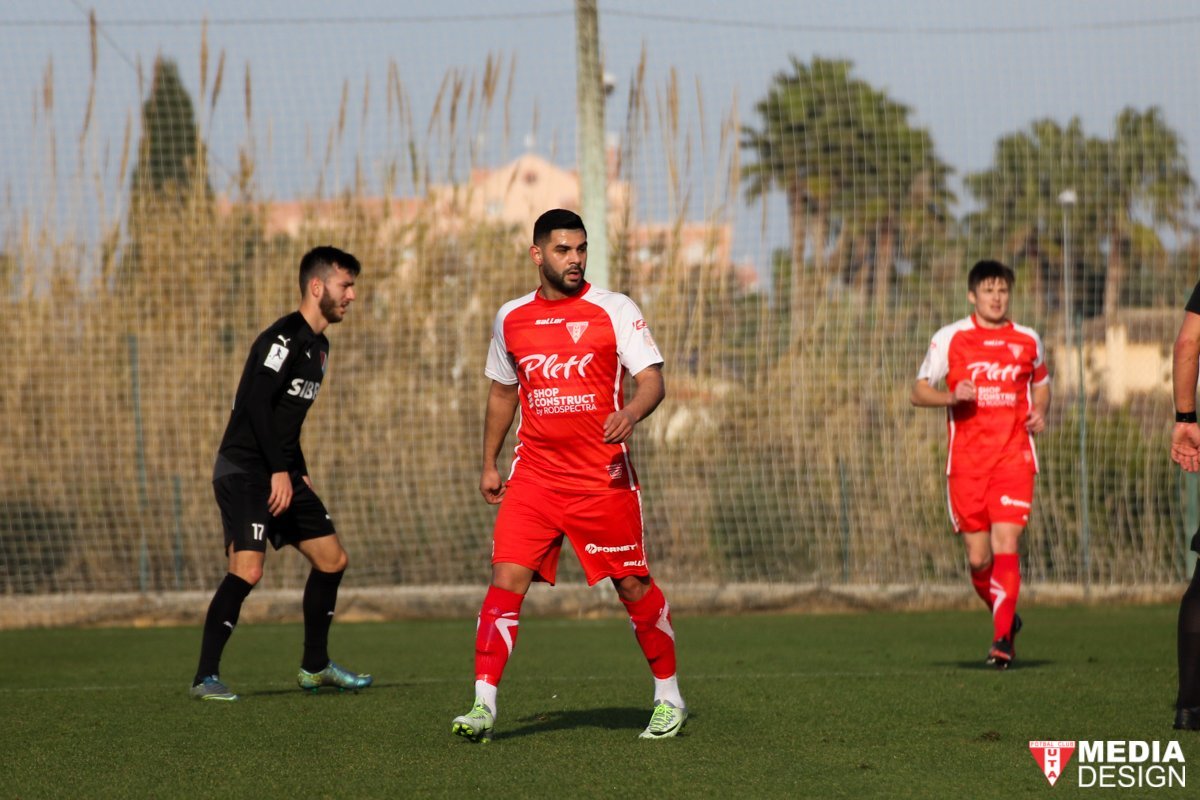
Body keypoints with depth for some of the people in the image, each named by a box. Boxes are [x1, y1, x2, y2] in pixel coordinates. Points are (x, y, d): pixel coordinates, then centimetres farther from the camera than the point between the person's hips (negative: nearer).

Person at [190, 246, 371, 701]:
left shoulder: (317, 346, 17)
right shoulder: (283, 338, -14)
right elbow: (256, 404, -21)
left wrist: (299, 472, 16)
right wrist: (280, 471, -22)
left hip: (281, 474, 10)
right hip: (244, 470, -10)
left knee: (332, 559, 12)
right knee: (247, 570, -20)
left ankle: (315, 666, 24)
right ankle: (205, 678, -17)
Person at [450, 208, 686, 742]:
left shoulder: (614, 310, -2)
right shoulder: (511, 318, 9)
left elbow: (652, 381, -7)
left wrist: (631, 412, -29)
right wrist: (489, 464, 22)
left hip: (604, 476, -2)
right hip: (534, 474, 2)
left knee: (632, 585, 3)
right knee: (506, 579, -11)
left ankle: (668, 698, 20)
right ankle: (483, 707, -11)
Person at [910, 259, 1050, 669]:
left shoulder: (1028, 340, 9)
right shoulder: (949, 338, 3)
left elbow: (1041, 385, 25)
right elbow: (919, 390, 6)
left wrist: (1039, 413, 4)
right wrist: (952, 396, -14)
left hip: (1014, 457, 0)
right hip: (966, 461, 0)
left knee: (1006, 543, -15)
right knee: (978, 557, 1)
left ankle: (1002, 639, -16)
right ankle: (1006, 617, 27)